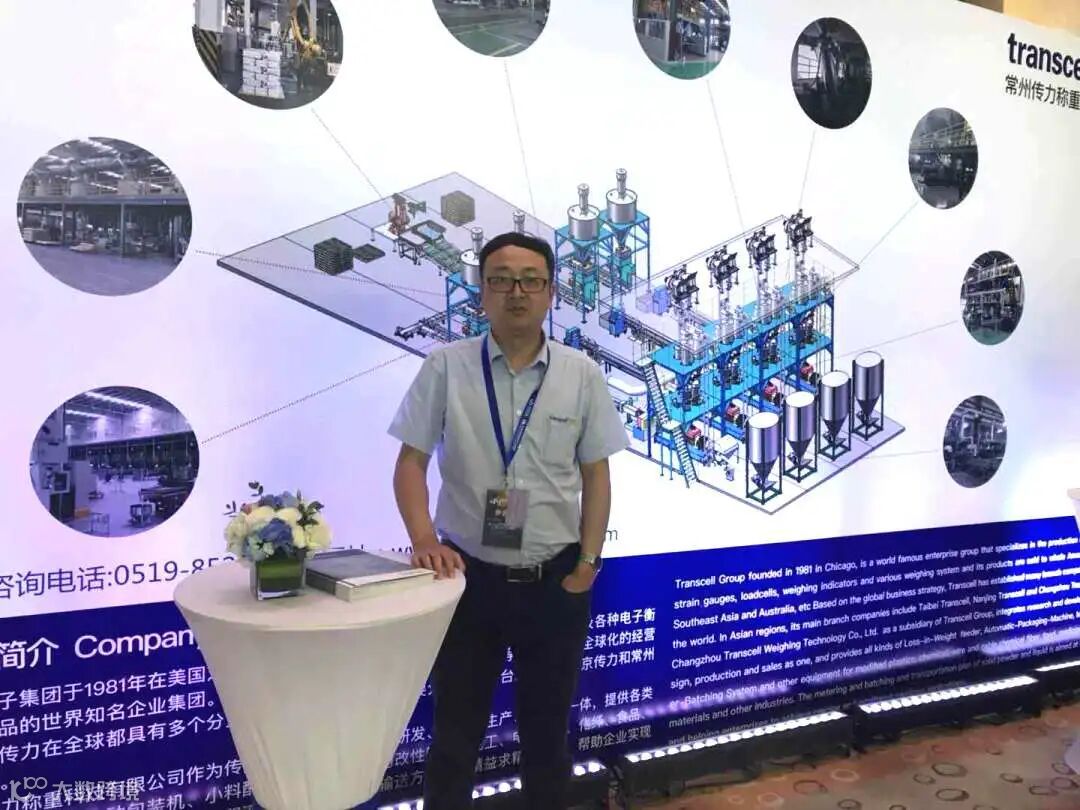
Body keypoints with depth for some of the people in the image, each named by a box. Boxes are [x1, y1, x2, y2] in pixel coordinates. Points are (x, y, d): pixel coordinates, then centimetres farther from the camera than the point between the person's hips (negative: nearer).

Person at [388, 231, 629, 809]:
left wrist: (586, 565, -3)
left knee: (547, 728, 18)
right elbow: (411, 461, -3)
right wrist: (424, 538, -17)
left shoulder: (582, 374, -1)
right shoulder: (445, 367, -5)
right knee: (456, 729, 13)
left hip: (555, 582, 1)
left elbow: (596, 475, 2)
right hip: (470, 576, -1)